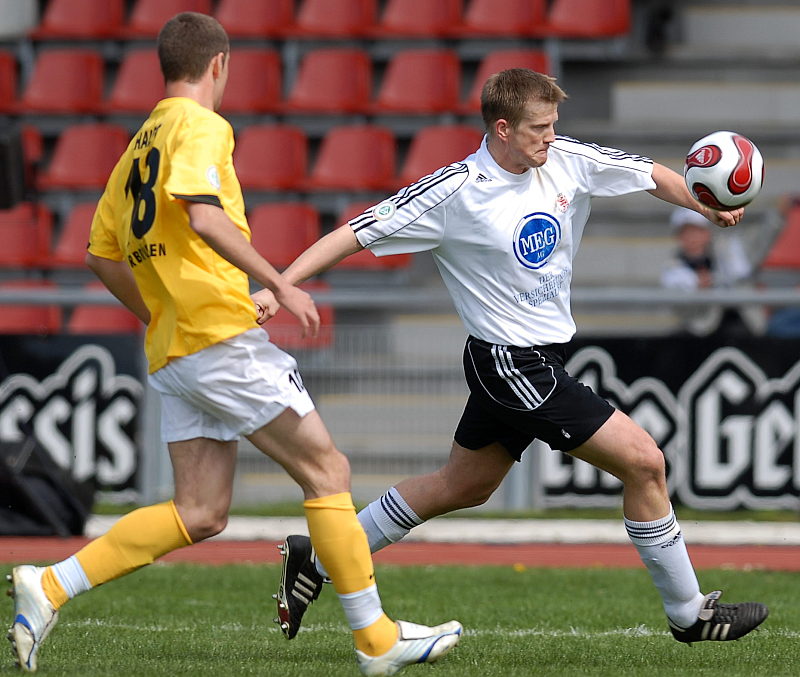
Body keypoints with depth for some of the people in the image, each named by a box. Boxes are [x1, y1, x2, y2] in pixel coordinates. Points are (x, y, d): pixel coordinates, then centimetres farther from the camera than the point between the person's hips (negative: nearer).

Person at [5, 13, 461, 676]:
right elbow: (203, 215, -24)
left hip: (171, 355, 9)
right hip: (222, 339, -9)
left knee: (200, 513, 6)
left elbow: (103, 254, 24)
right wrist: (278, 283, -23)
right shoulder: (200, 127, -7)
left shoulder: (138, 148, 20)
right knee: (328, 472, -2)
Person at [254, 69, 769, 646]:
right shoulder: (454, 192, -18)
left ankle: (318, 558, 31)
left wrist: (708, 208, -9)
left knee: (462, 487, 20)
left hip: (544, 356, 8)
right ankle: (688, 613, 6)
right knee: (644, 461, -8)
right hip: (513, 365, -8)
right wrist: (276, 286, -22)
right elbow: (357, 234, -15)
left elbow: (651, 175, 9)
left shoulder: (566, 161, -1)